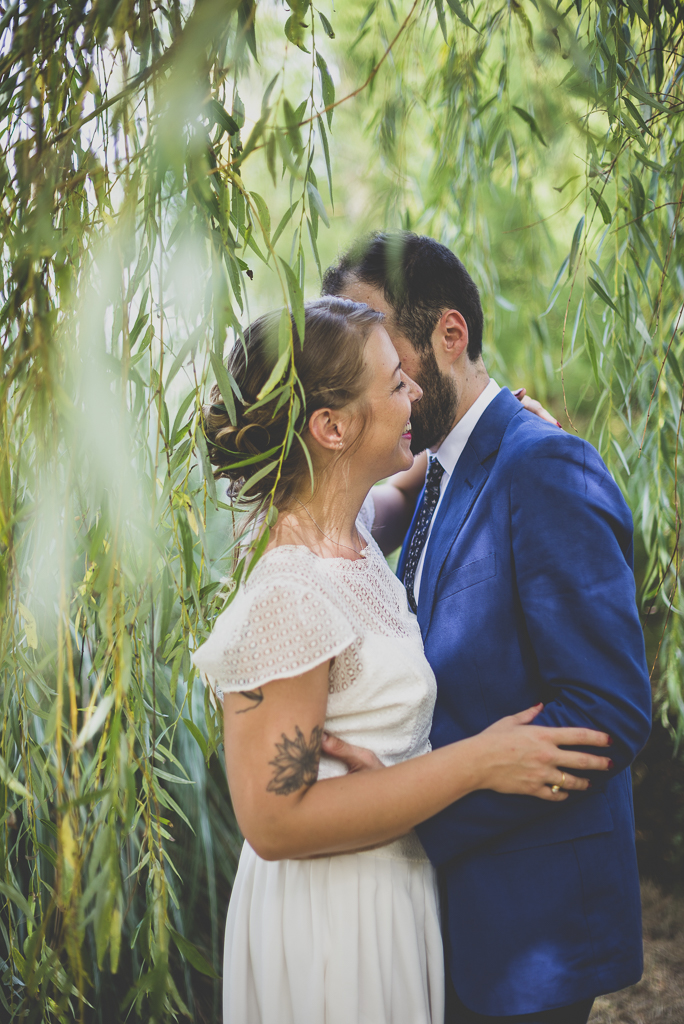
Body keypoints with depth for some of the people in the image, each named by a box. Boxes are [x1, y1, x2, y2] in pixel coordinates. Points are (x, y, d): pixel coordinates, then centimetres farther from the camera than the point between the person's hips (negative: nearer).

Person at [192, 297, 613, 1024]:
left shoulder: (353, 532, -2)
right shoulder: (285, 598, -29)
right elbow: (273, 820, -28)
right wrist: (477, 764, -26)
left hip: (396, 878, 9)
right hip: (331, 911, -9)